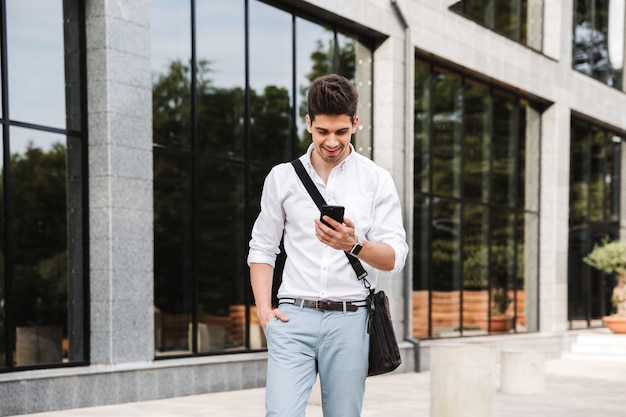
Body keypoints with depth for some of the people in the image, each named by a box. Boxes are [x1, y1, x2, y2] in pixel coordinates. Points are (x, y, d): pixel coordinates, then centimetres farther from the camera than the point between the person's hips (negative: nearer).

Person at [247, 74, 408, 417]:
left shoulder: (377, 180, 5)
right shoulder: (281, 178, 9)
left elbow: (394, 257, -2)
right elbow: (262, 248, 13)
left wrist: (354, 245, -22)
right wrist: (263, 308, 0)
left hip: (349, 319, 0)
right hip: (294, 315, 0)